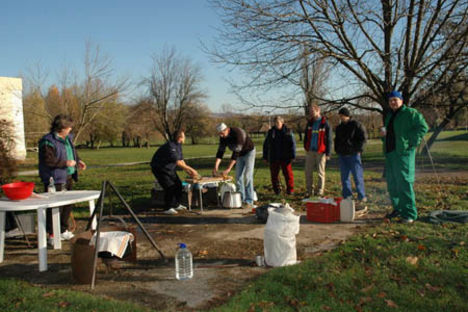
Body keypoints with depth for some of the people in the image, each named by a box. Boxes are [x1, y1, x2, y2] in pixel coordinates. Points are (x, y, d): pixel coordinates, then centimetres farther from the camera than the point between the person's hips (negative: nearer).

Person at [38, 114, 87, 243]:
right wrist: (65, 163, -20)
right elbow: (48, 160, -20)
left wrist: (78, 161, 11)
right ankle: (52, 235, 4)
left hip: (68, 177, 9)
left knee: (68, 204, 16)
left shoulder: (67, 138, 12)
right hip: (55, 179, -9)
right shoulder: (48, 142, -15)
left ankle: (63, 230, 31)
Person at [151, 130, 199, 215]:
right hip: (160, 168, -10)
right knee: (169, 186, -18)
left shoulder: (178, 146, 2)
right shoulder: (170, 146, -30)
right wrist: (191, 169, -34)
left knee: (178, 184, 9)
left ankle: (176, 205, 22)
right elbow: (177, 162, -36)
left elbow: (181, 160, 5)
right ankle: (168, 208, -7)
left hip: (169, 168, 10)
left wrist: (188, 172, -4)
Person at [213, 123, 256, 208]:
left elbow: (236, 152, -38)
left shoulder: (238, 133, -35)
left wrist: (228, 169, -41)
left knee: (248, 177, -13)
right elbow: (220, 152, -11)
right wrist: (215, 167, -23)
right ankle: (241, 200, 9)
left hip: (249, 152, -7)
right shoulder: (223, 137, -12)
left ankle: (249, 202, -11)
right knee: (238, 178, 2)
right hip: (240, 155, 7)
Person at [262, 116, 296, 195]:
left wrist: (293, 156, -6)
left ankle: (290, 190, 6)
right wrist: (265, 156, 10)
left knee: (288, 174, -3)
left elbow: (293, 144, 1)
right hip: (273, 158, 2)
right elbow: (265, 145, 13)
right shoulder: (270, 132, 9)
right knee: (274, 175, 5)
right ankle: (276, 190, 17)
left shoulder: (288, 131, 2)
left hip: (285, 158, -2)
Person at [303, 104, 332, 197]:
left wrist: (328, 153, -9)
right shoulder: (310, 122, 10)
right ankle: (309, 191, 14)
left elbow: (329, 140, -5)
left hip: (320, 152, -5)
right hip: (310, 151, 5)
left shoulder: (325, 124, -5)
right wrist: (306, 147, 11)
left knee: (320, 173, 3)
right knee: (308, 172, 5)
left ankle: (319, 192, 12)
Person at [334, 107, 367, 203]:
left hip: (353, 155, -6)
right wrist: (337, 150, 12)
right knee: (344, 177, 6)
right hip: (342, 155, 6)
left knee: (357, 175, -3)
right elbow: (336, 140, 25)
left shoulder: (356, 125, -3)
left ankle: (362, 196, 4)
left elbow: (363, 137, -5)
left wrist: (358, 149, -9)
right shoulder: (339, 127, 15)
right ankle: (347, 196, 13)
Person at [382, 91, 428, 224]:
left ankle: (409, 214, -4)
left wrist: (412, 142, -17)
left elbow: (423, 127, -12)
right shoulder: (389, 115, 19)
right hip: (390, 153, 9)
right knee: (392, 183, 13)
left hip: (404, 152, -8)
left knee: (404, 183, -10)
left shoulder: (410, 113, -5)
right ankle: (398, 209, 27)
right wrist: (384, 134, 8)